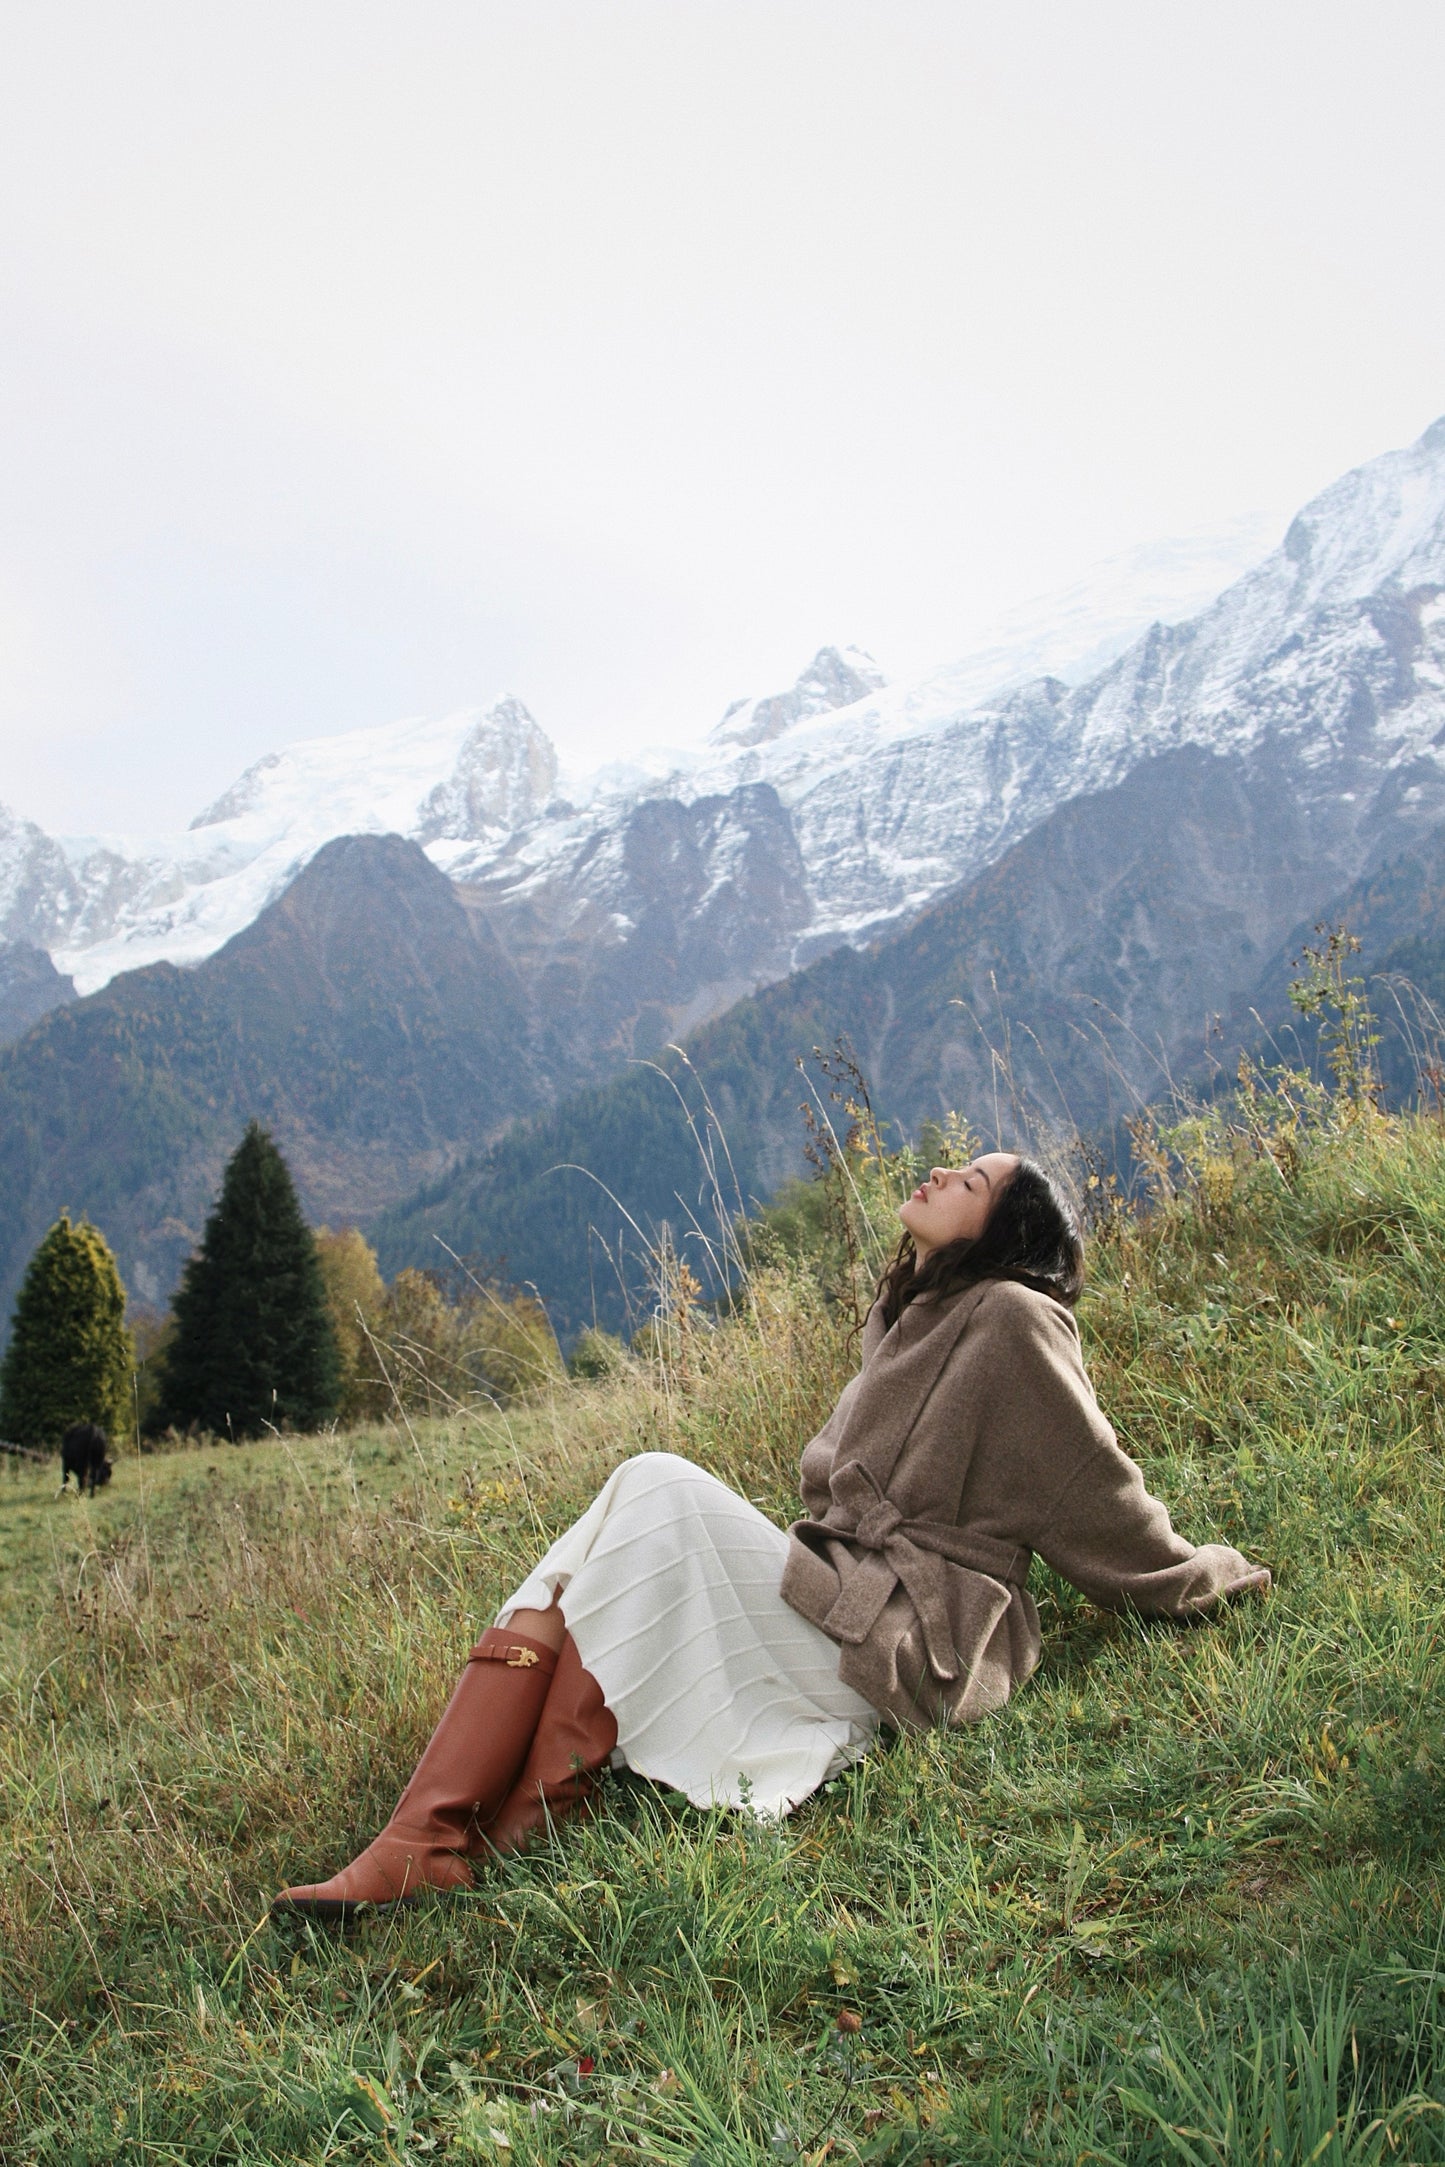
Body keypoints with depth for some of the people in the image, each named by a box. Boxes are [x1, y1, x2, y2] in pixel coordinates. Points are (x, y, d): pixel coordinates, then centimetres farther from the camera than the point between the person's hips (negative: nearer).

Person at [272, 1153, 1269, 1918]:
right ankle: (422, 1841, -21)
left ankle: (531, 1825, -18)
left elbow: (1103, 1494, 1)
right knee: (581, 1559, -9)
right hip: (840, 1602, 8)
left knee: (660, 1487, -22)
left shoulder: (1011, 1317, -5)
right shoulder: (908, 1317, 21)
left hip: (906, 1645, -8)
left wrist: (1215, 1577, 7)